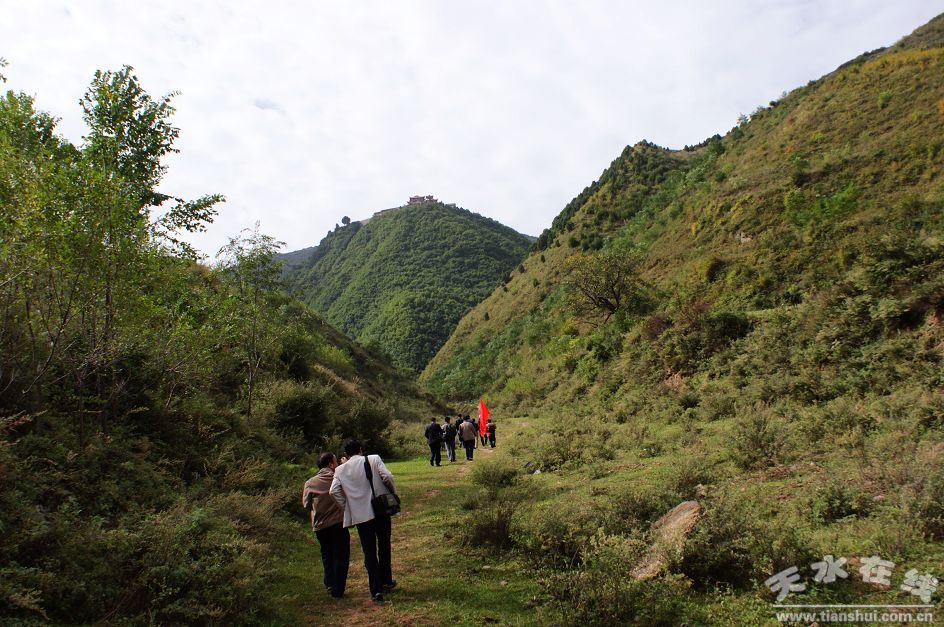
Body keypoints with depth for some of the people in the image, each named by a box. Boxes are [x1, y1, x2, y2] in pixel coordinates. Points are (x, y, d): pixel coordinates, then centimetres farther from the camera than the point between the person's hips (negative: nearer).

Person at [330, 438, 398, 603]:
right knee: (384, 547, 19)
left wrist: (347, 508, 1)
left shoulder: (340, 469, 1)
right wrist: (393, 493, 2)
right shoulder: (374, 459, -4)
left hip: (360, 515, 0)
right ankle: (386, 581, 31)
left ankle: (376, 590, 4)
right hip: (381, 510, 0)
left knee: (369, 552, 7)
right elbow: (387, 477, -14)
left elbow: (334, 491, -8)